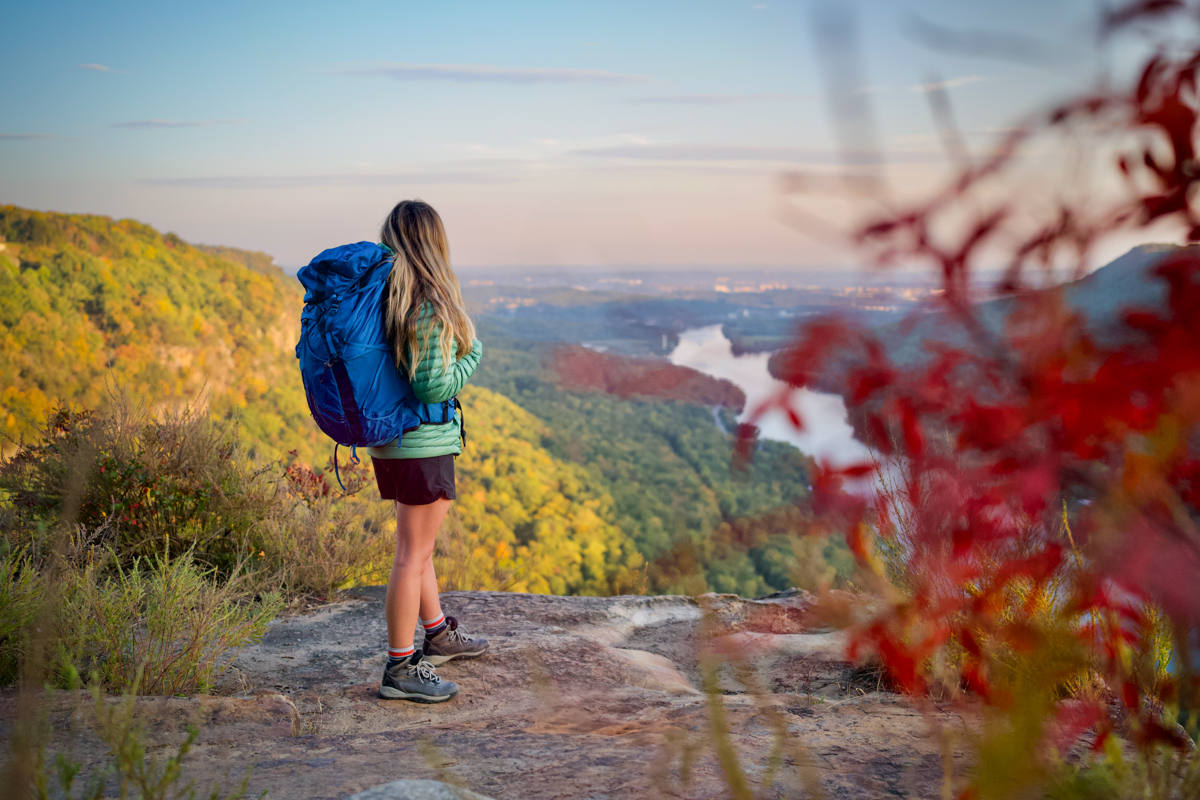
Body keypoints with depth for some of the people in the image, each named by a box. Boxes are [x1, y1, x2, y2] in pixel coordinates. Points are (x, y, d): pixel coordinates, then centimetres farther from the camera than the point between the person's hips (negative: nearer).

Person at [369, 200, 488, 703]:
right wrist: (472, 351, -6)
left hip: (386, 438, 9)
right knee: (413, 554, 0)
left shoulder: (378, 294, 3)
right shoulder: (431, 306, -21)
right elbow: (434, 387, -22)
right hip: (423, 442, -9)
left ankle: (438, 634, 40)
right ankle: (399, 669, 7)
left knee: (417, 543, 23)